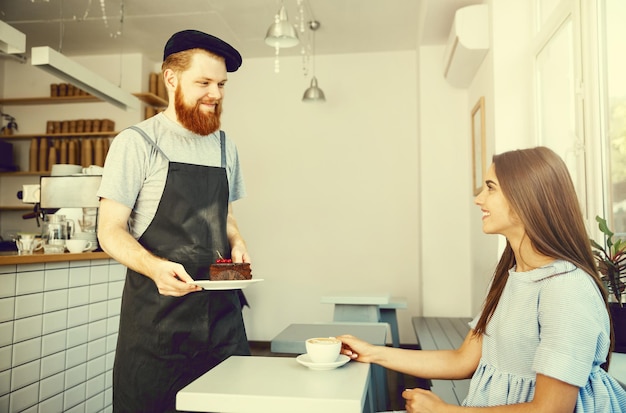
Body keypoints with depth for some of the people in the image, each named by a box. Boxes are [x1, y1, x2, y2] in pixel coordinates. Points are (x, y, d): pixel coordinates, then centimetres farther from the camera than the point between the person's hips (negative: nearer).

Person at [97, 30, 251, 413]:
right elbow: (111, 231, -7)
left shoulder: (226, 147, 11)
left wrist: (237, 245, 0)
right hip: (157, 312, -4)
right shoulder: (137, 142, -5)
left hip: (222, 310, 5)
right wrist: (155, 266, -25)